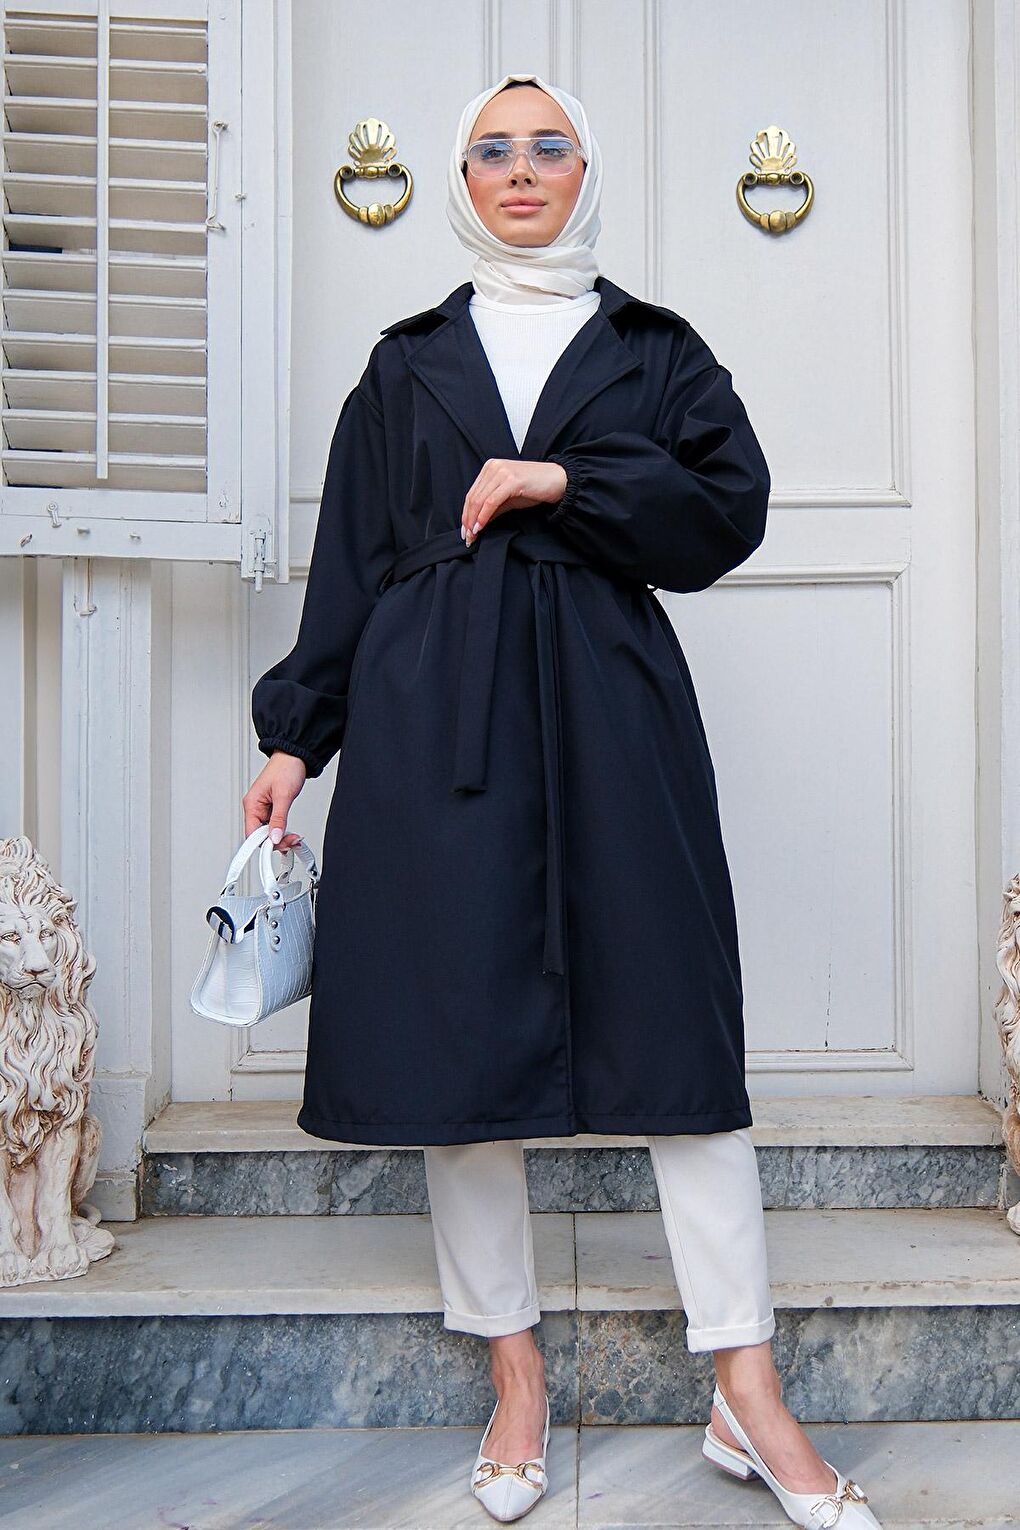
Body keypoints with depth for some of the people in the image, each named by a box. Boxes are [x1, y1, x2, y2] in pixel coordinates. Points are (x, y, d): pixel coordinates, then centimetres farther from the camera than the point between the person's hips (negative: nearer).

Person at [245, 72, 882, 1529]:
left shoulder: (658, 351, 15)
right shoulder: (408, 364, 17)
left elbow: (733, 507, 0)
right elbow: (349, 564, 13)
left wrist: (564, 483, -9)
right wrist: (296, 736, 7)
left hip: (612, 706, -1)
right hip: (434, 718, 1)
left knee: (675, 1019, -4)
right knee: (458, 1020, -1)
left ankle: (748, 1391, 4)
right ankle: (515, 1374, 14)